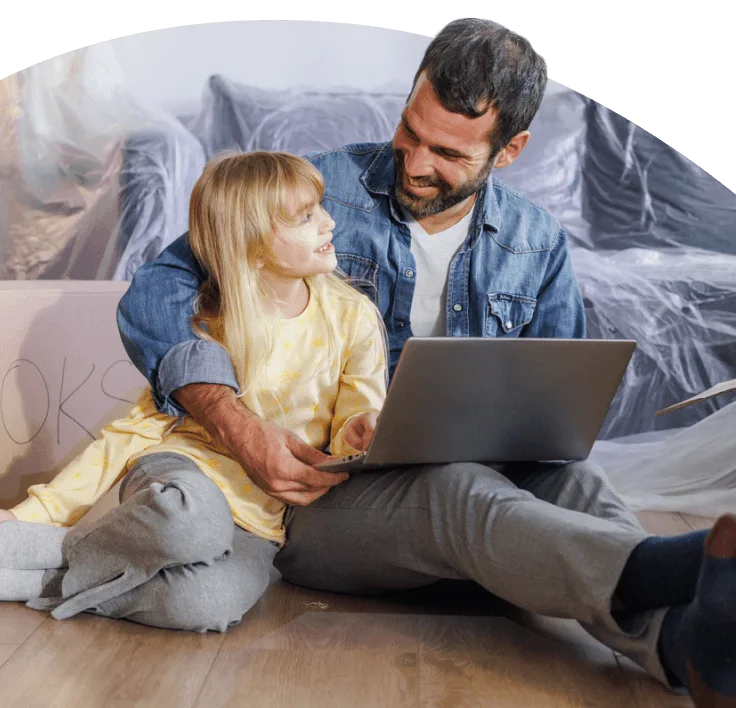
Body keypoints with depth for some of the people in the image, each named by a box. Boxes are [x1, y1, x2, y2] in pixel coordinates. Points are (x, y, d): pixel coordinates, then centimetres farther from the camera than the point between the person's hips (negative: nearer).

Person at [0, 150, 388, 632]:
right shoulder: (206, 323, 0)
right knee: (190, 518, -40)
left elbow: (353, 435, 4)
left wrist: (355, 435, -24)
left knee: (211, 602, -35)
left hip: (261, 520, 1)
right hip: (185, 472, 0)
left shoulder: (353, 317, 0)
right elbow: (147, 423, 2)